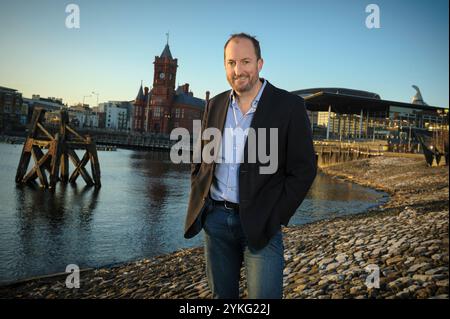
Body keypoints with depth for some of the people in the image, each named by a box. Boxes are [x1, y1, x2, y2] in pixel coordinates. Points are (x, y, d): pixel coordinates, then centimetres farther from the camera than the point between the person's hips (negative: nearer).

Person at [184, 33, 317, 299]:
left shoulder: (289, 106, -7)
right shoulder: (215, 105, 8)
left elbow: (303, 169, -7)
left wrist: (275, 219, -10)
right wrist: (199, 202, 6)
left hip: (259, 223, -4)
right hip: (215, 218, 4)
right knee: (221, 294, 15)